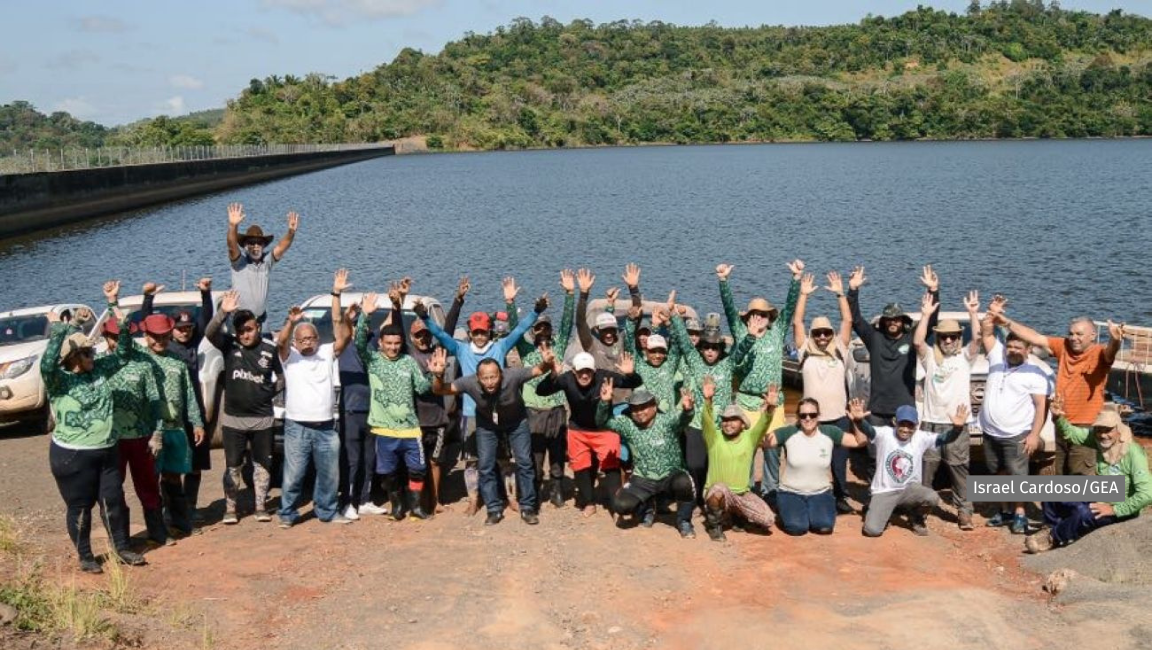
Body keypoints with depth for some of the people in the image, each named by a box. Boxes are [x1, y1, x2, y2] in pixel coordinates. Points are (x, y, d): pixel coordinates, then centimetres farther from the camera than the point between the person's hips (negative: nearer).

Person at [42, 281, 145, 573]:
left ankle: (121, 548, 28)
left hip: (106, 451, 5)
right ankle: (85, 556, 23)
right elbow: (47, 364, -34)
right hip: (72, 455, -5)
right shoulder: (58, 381, -13)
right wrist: (57, 330, -31)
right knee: (80, 507, 8)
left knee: (113, 500, 12)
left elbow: (122, 351, 6)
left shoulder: (100, 371, 3)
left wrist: (114, 304, 1)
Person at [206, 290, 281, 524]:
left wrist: (271, 392, -1)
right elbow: (210, 332, -25)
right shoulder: (229, 345, -5)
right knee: (233, 466, 7)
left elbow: (282, 375, 11)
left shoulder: (270, 350, -4)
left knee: (262, 464, 9)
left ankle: (261, 507, 20)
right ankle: (230, 509, 16)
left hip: (262, 419, 0)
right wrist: (223, 312, -39)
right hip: (233, 418, 0)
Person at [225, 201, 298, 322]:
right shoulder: (239, 261, -6)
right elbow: (232, 246, -23)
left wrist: (291, 232, -29)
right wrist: (233, 226, -42)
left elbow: (281, 247, -11)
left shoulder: (267, 261, 2)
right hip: (238, 317, -3)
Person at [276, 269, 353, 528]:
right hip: (297, 427, -3)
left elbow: (342, 334, -4)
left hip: (325, 427, 3)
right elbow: (280, 342, -18)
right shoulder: (289, 357, 3)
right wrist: (291, 322, -39)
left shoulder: (327, 354, 8)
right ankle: (287, 514, 14)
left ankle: (328, 511, 26)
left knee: (329, 474, 11)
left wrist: (336, 295, -13)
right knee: (293, 475, 1)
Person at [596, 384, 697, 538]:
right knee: (620, 505, -20)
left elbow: (682, 419, -33)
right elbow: (602, 422, -12)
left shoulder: (666, 421, -12)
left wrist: (687, 410, -58)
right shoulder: (627, 424, -3)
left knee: (684, 483, -36)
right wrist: (605, 402, -33)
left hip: (670, 476, -2)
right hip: (643, 479, 3)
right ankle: (646, 506, 17)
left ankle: (683, 521, -7)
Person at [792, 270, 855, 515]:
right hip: (812, 417, -1)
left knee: (839, 460, 8)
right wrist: (804, 294, -2)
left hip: (838, 417, 1)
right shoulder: (805, 352, 5)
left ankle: (840, 497, 21)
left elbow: (848, 321, 3)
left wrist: (840, 294, -1)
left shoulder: (840, 350, 8)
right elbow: (797, 322, 0)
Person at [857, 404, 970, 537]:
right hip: (884, 492, -2)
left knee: (932, 497, -30)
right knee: (872, 530, -19)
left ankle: (916, 518, 7)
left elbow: (944, 439, -21)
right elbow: (868, 429, -34)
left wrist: (957, 428, -42)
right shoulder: (884, 434, -15)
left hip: (910, 489, 2)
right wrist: (858, 420, -57)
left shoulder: (921, 438, -8)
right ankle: (884, 512, 20)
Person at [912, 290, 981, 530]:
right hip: (930, 424, 1)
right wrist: (925, 315, -17)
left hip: (957, 425, -1)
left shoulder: (965, 357, 6)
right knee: (924, 471, 7)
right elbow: (917, 341, -13)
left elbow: (977, 339, -12)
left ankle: (964, 512, 13)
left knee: (960, 472, 5)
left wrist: (973, 313, -18)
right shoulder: (929, 356, 6)